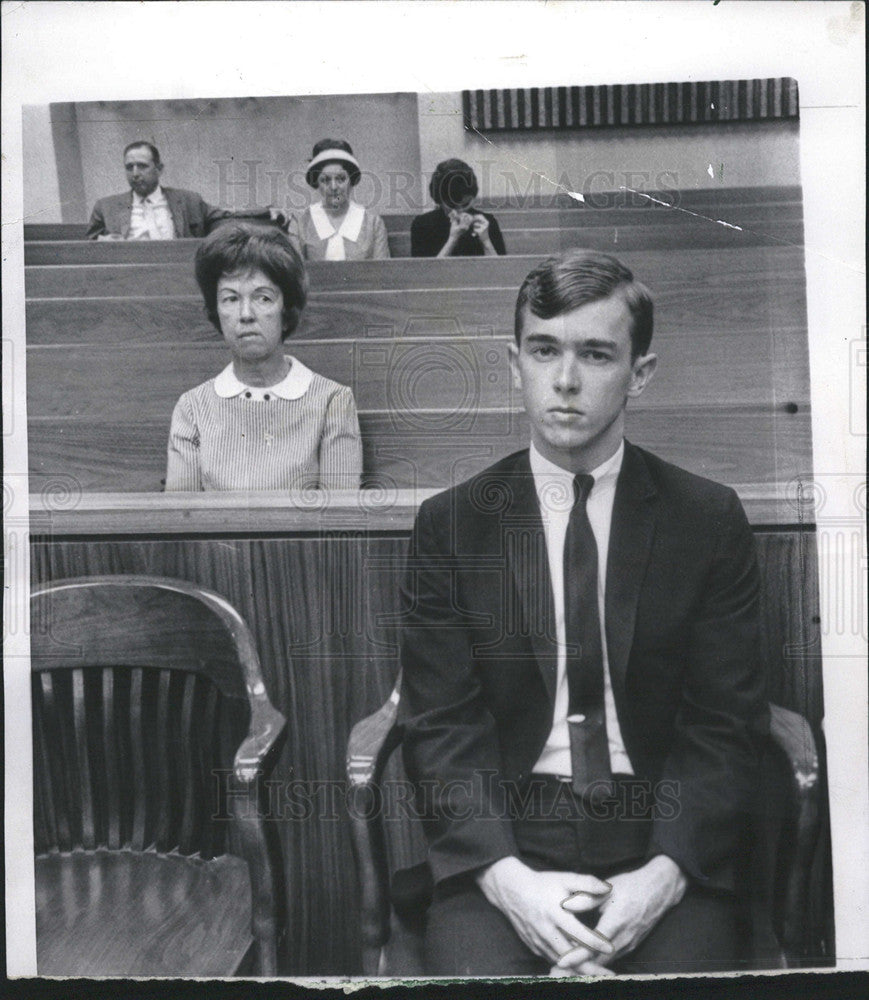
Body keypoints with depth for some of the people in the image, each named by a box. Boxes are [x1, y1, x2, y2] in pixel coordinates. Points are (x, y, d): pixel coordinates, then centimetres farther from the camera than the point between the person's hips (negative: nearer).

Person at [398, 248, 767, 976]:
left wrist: (663, 873, -13)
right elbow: (442, 729, -1)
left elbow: (724, 725, 0)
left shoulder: (710, 520, 2)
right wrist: (506, 875, -15)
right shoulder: (449, 525, 2)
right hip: (503, 832, 0)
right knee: (473, 971, -24)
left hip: (661, 831, 1)